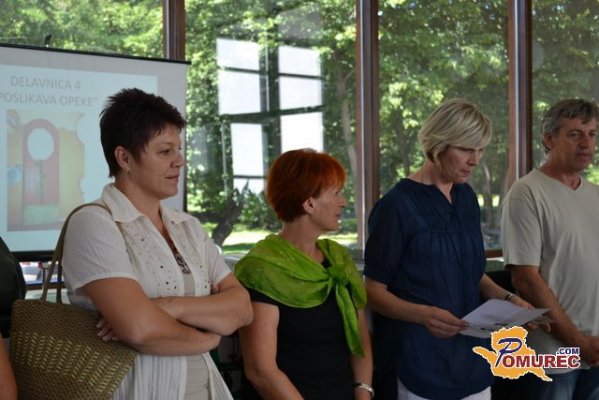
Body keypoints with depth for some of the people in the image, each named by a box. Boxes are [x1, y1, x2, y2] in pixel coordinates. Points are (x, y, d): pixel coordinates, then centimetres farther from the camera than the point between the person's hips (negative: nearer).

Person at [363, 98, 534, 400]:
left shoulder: (466, 197, 8)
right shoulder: (398, 205, -14)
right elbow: (374, 291, -12)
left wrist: (506, 297, 0)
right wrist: (423, 314, -28)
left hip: (470, 355, 7)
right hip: (419, 360, -6)